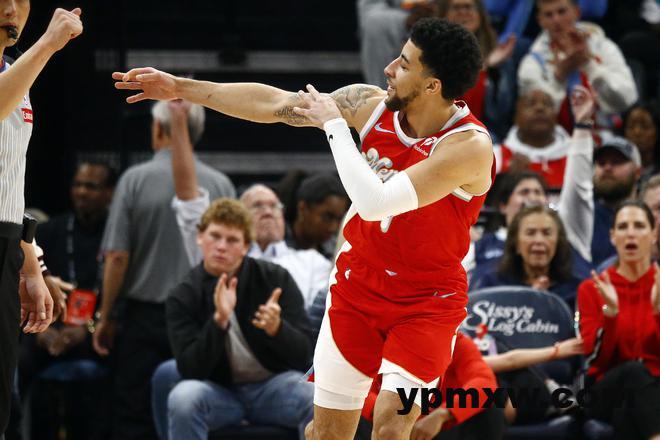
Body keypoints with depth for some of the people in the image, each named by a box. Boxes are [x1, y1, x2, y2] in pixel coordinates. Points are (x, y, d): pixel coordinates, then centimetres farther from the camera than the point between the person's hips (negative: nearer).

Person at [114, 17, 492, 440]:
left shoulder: (470, 145, -27)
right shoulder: (373, 104, -9)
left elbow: (374, 202, -36)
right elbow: (273, 104, 0)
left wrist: (334, 124, -24)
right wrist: (181, 87, 3)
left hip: (427, 304, -5)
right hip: (358, 285, 5)